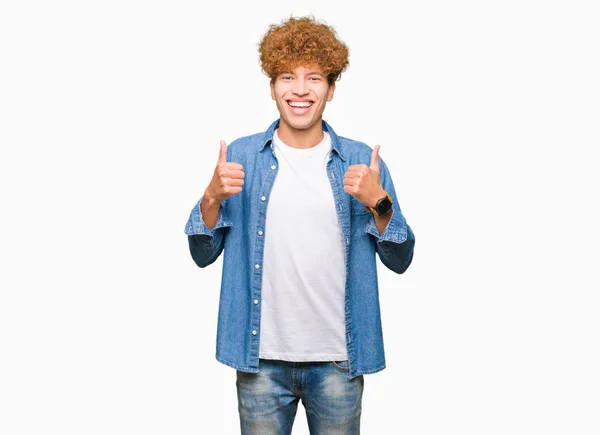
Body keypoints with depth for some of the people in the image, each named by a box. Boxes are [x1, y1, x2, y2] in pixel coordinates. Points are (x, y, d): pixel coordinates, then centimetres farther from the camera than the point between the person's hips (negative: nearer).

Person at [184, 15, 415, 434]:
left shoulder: (362, 161, -1)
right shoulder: (241, 156, 0)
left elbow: (400, 261, 0)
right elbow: (203, 254, 2)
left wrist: (379, 203, -16)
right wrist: (213, 197, -15)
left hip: (339, 361, 1)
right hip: (262, 358, 0)